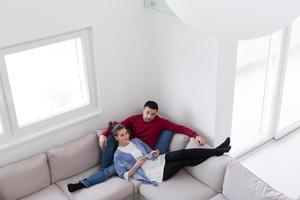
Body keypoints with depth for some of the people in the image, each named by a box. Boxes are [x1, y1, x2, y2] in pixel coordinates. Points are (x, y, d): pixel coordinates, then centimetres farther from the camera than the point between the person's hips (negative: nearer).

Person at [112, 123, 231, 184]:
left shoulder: (135, 141, 11)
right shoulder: (118, 155, -7)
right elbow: (124, 176, -8)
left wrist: (155, 154, -5)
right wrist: (136, 165, -20)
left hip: (158, 161, 7)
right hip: (154, 174, -6)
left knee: (182, 154, -19)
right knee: (185, 161, -19)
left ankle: (216, 151, -17)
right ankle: (215, 152, -13)